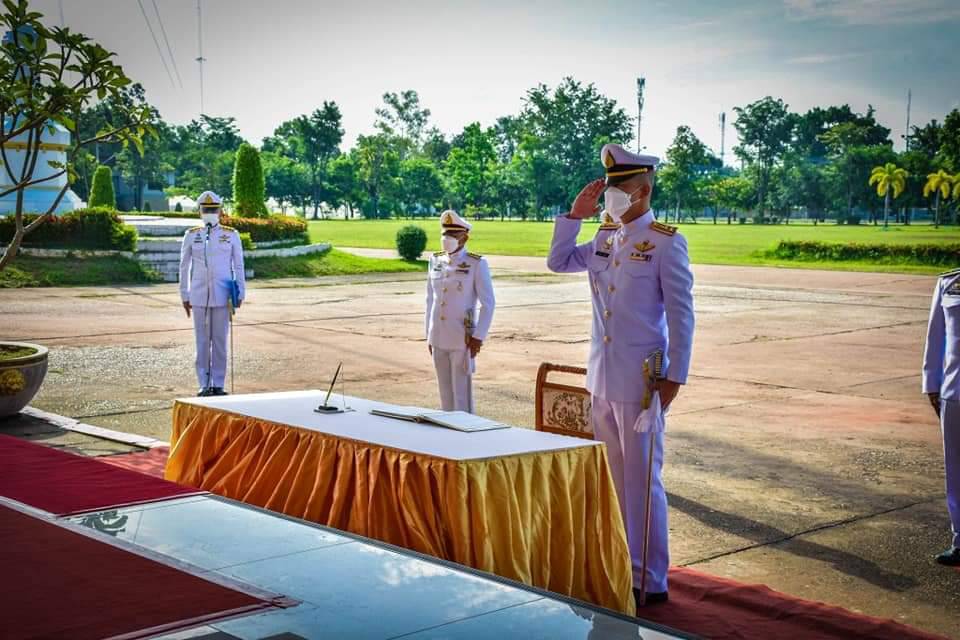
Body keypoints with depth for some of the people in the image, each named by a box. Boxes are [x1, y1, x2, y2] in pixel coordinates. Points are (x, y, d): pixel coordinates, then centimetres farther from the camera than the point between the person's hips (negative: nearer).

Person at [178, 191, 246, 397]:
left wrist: (240, 294, 0)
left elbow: (239, 266, 5)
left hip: (222, 296, -1)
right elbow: (184, 267, 9)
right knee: (202, 341, 4)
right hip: (199, 296, 1)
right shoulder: (191, 236, 6)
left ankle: (218, 384, 9)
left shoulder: (231, 235, 3)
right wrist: (185, 296, 6)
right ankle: (204, 385, 10)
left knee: (220, 340, 3)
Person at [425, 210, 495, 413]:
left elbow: (488, 303, -8)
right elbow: (431, 299, 14)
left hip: (463, 341, -5)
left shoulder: (477, 264, -8)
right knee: (445, 393, 11)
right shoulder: (436, 261, 7)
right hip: (439, 339, 5)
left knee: (462, 393, -2)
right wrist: (429, 335, 12)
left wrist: (478, 337, -12)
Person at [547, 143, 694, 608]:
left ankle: (651, 582, 9)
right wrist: (575, 215, 8)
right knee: (613, 477, 14)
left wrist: (674, 376, -13)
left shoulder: (666, 242, -9)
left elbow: (681, 315, -10)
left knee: (642, 480, -1)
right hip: (601, 377, 7)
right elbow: (557, 262, 20)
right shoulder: (604, 239, 11)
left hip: (640, 381, -7)